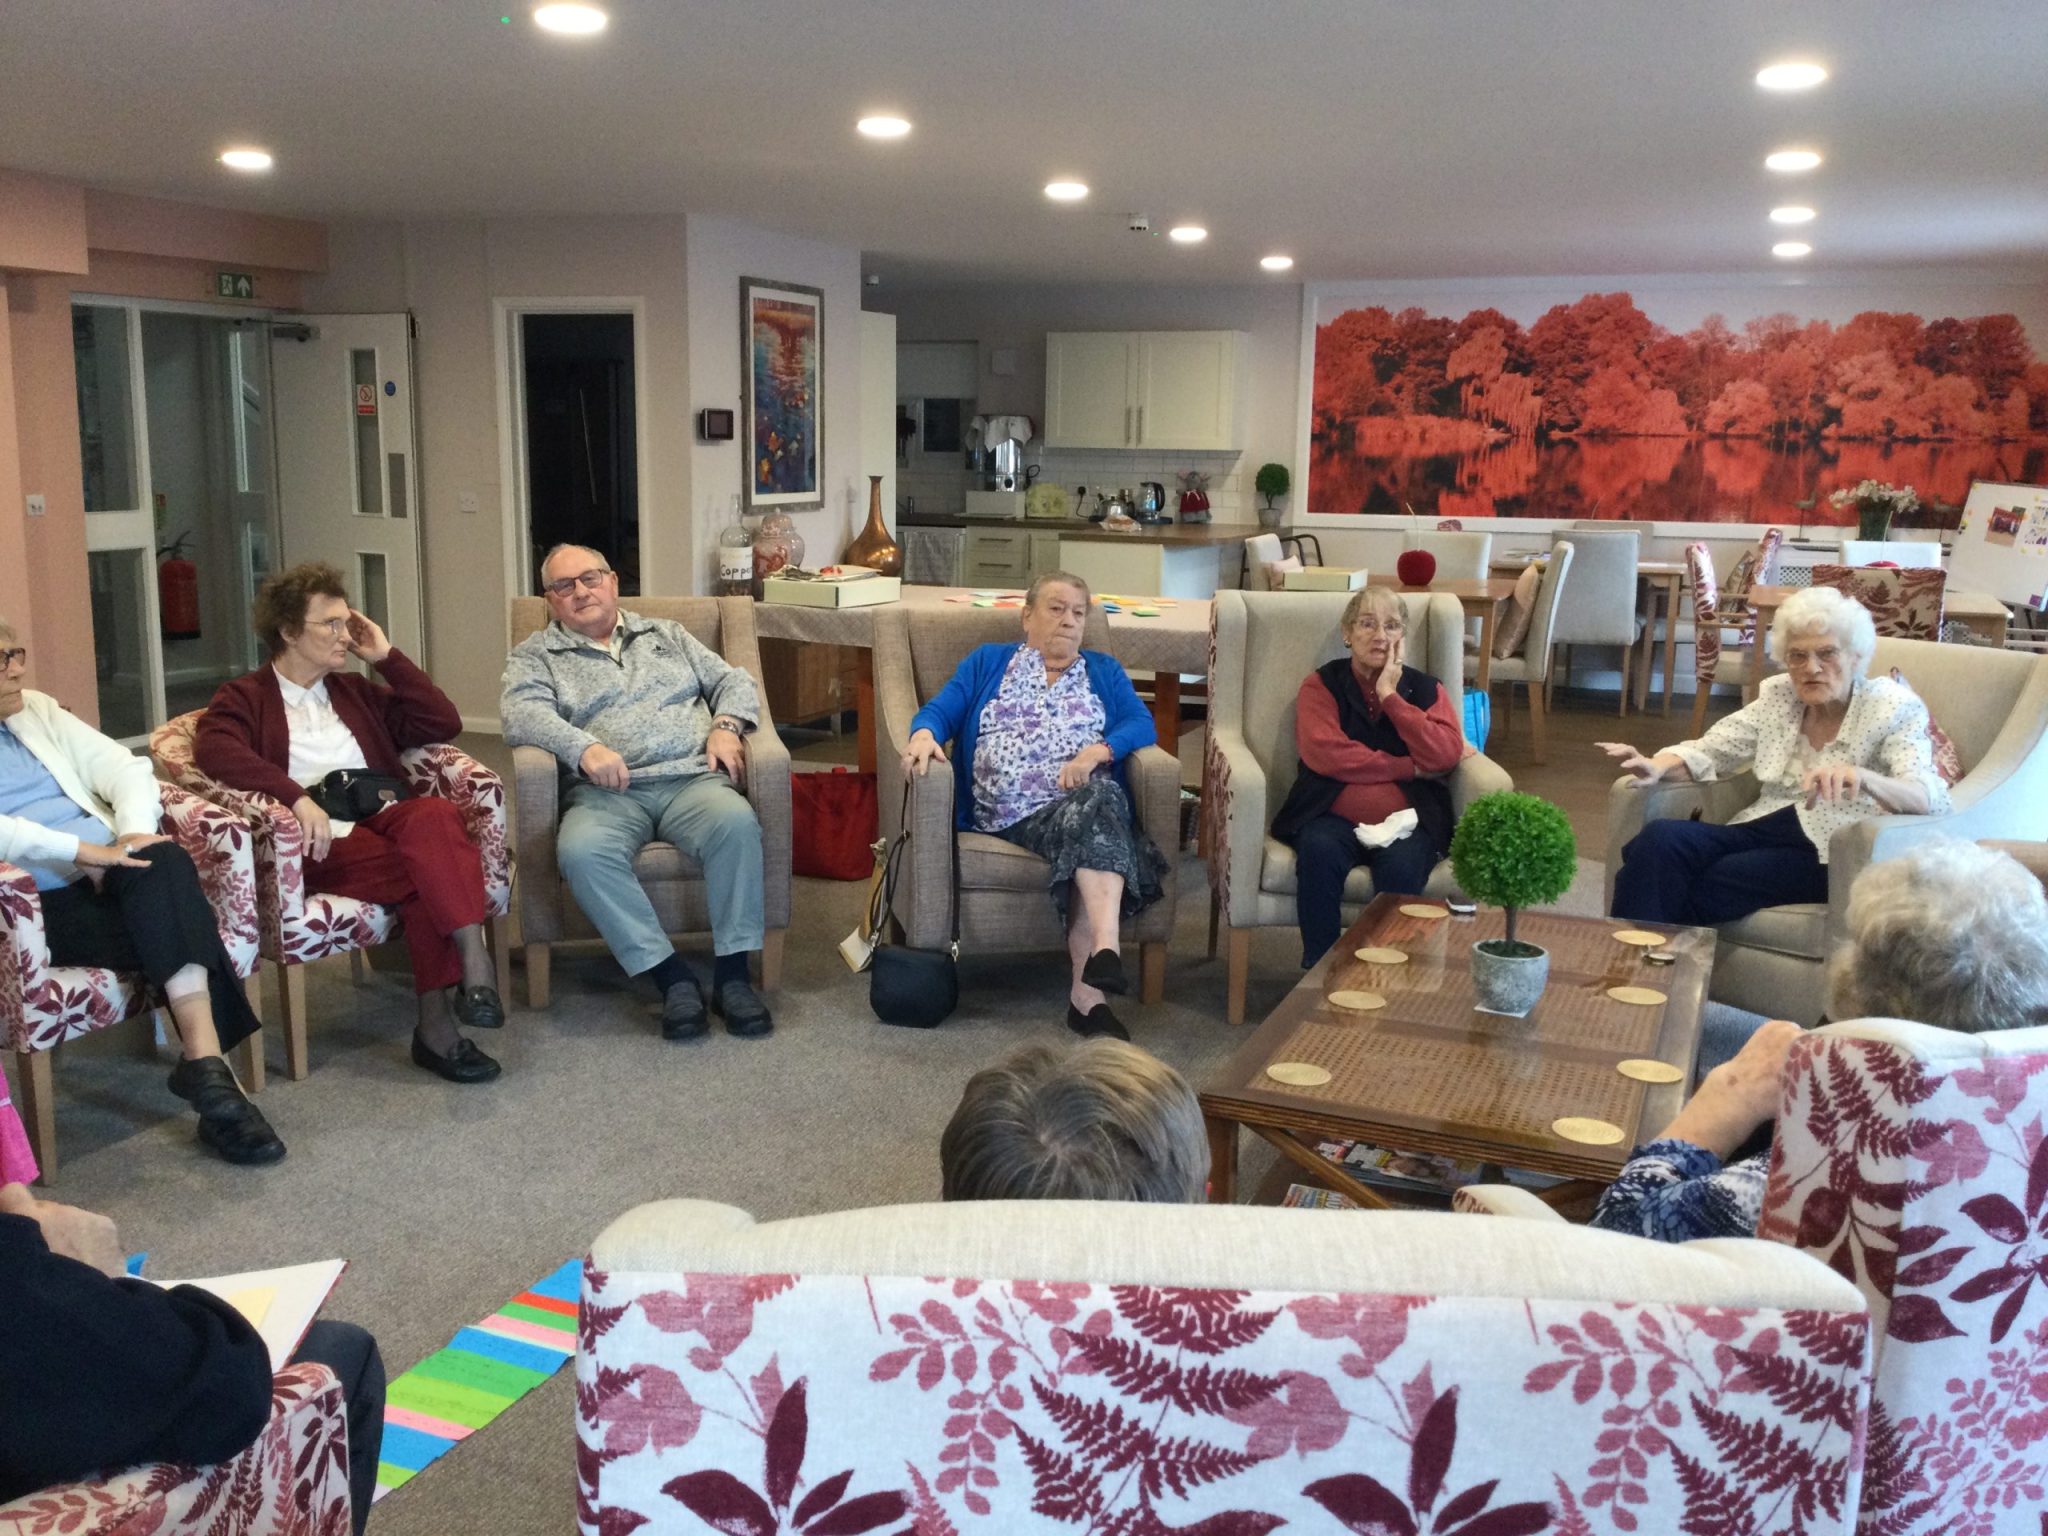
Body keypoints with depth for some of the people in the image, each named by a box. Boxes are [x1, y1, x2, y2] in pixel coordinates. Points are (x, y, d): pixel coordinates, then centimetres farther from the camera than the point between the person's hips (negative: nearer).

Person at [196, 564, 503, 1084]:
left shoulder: (355, 691, 30)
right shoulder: (244, 698, 13)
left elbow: (443, 724, 20)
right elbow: (215, 750, -10)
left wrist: (387, 657, 16)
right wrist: (297, 797, -24)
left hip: (386, 817, 3)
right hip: (322, 842, -3)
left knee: (435, 814, -34)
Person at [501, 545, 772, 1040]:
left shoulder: (666, 634, 27)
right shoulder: (535, 655, 18)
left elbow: (733, 680, 23)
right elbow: (523, 715, -2)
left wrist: (726, 725, 0)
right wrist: (584, 748, -21)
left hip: (691, 778, 1)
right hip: (609, 792, -1)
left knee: (736, 821, -33)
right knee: (581, 850, -36)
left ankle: (732, 973, -24)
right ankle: (671, 977, -27)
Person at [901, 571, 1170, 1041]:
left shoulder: (1104, 671, 26)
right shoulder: (986, 663, 24)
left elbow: (1141, 724, 9)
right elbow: (942, 709, 9)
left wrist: (1098, 752, -12)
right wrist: (924, 735, -16)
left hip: (1089, 800, 2)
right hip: (1012, 812, -1)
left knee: (1100, 799, -37)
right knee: (1090, 826, -35)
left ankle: (1088, 988, -48)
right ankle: (1102, 963, -46)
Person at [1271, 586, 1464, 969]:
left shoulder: (1426, 689, 16)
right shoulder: (1322, 684, 10)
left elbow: (1446, 755, -3)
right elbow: (1323, 753, -8)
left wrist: (1391, 696, -4)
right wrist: (1409, 767, -6)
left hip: (1406, 821, 1)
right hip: (1334, 817, 0)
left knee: (1401, 866, -33)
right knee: (1319, 851, -33)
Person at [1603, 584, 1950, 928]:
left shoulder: (1895, 707, -3)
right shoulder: (1778, 695, 11)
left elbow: (1930, 798, -17)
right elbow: (1710, 750, 11)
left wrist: (1861, 777, -40)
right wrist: (1657, 767, -14)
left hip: (1832, 854, -5)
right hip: (1762, 831, 5)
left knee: (1708, 885, -32)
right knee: (1659, 839, -26)